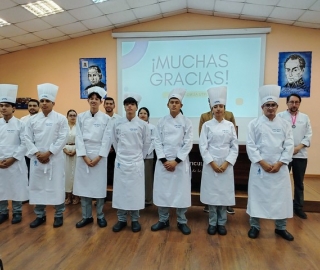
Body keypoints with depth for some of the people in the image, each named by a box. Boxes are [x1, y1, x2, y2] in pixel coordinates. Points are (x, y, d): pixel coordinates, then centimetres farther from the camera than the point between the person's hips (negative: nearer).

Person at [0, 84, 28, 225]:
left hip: (15, 162, -3)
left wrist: (12, 158, -12)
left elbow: (24, 144, -7)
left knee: (16, 187, 5)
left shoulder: (20, 124, -3)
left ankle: (17, 212, 22)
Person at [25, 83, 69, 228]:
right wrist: (37, 153, -8)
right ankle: (40, 215, 25)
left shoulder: (61, 119, -4)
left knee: (56, 186, 2)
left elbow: (62, 139, -10)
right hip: (37, 158, 4)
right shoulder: (33, 119, 8)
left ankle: (59, 215, 18)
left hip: (54, 158, -4)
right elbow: (28, 138, 5)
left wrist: (48, 153, -13)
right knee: (37, 186, 10)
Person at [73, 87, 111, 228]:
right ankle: (86, 216, 20)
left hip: (99, 155, -2)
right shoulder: (81, 117, 5)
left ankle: (100, 216, 19)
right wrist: (84, 157, -9)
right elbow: (79, 138, -1)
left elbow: (107, 139, -4)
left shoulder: (106, 118, 0)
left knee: (99, 186, 3)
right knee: (83, 186, 6)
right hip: (83, 155, 2)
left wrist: (98, 157, -11)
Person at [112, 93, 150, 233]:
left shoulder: (142, 124, -4)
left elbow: (146, 143, 5)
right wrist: (121, 154, 11)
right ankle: (121, 219, 21)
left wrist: (140, 156, 8)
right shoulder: (117, 123, 1)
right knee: (120, 190, 7)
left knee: (135, 191, 5)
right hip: (120, 162, 2)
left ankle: (135, 220, 20)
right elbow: (115, 142, 12)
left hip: (136, 162, -1)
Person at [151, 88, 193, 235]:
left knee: (181, 191, 4)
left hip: (180, 162, -1)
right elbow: (157, 142, 0)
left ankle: (182, 222, 21)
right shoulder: (161, 122, 4)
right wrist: (164, 160, -10)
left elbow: (188, 144, -5)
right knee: (162, 190, 7)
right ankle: (163, 220, 24)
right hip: (163, 161, 2)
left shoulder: (186, 122, 0)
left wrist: (176, 161, -12)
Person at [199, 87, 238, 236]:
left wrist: (226, 164, -9)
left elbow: (234, 147, 2)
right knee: (211, 193, 4)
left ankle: (221, 223, 23)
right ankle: (212, 223, 20)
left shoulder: (230, 125, 4)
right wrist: (213, 163, -12)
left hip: (226, 165, 1)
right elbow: (203, 147, -5)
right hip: (210, 164, -1)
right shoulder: (207, 125, -1)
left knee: (224, 193, 7)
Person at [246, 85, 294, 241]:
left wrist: (279, 164, -10)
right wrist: (262, 163, -13)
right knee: (257, 196, 5)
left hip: (280, 167, 2)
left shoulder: (284, 124, 5)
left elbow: (289, 146, 0)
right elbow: (250, 146, -7)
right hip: (259, 167, -2)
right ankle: (254, 226, 22)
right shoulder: (254, 124, -2)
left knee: (281, 197, 9)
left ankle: (281, 227, 28)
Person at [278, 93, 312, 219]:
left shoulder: (305, 117, 10)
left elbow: (308, 135, 3)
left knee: (299, 182, 12)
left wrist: (299, 147, -12)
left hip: (300, 154, 3)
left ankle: (298, 207, 26)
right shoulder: (280, 116, 1)